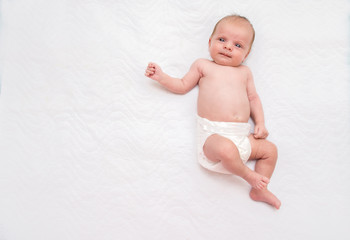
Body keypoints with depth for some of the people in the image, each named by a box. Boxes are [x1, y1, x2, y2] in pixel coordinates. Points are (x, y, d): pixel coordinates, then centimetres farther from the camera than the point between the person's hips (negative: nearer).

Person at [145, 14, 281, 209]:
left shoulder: (244, 72, 20)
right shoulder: (203, 65, 13)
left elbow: (253, 98, 21)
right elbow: (183, 86, 15)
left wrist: (260, 123, 8)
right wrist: (161, 76, 3)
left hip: (242, 136, 5)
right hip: (214, 134, -5)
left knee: (271, 149, 0)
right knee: (227, 149, -34)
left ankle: (260, 190, 12)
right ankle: (248, 175, -6)